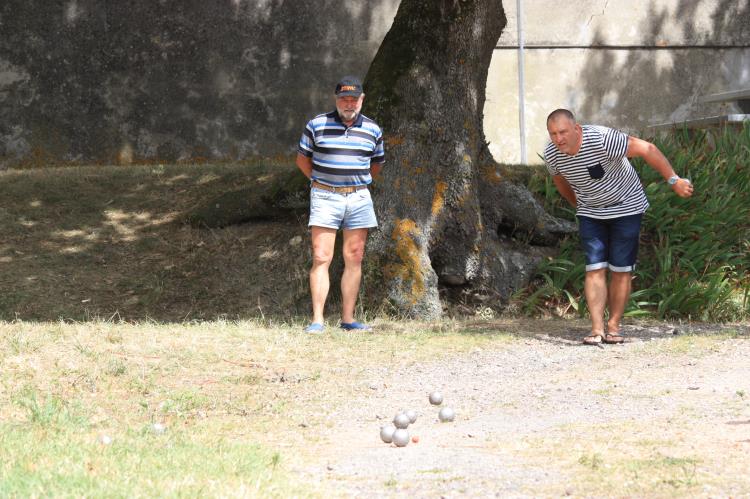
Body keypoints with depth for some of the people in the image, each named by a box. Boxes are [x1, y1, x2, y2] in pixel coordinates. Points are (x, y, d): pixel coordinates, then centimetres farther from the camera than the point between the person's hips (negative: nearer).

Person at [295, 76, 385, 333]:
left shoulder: (372, 130, 6)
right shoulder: (317, 125, -1)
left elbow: (376, 164, 20)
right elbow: (302, 159, 9)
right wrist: (321, 183, 9)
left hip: (359, 197, 3)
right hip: (325, 197, -3)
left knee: (354, 259, 3)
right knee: (321, 258, -8)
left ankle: (348, 319, 7)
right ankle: (317, 319, -9)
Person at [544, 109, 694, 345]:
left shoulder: (602, 139, -32)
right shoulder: (551, 154, -14)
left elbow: (646, 149, -26)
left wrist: (674, 181, -25)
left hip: (625, 207, -3)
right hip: (590, 212, 4)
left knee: (620, 270, -3)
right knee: (595, 269, -8)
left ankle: (613, 327, 7)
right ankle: (597, 329, -13)